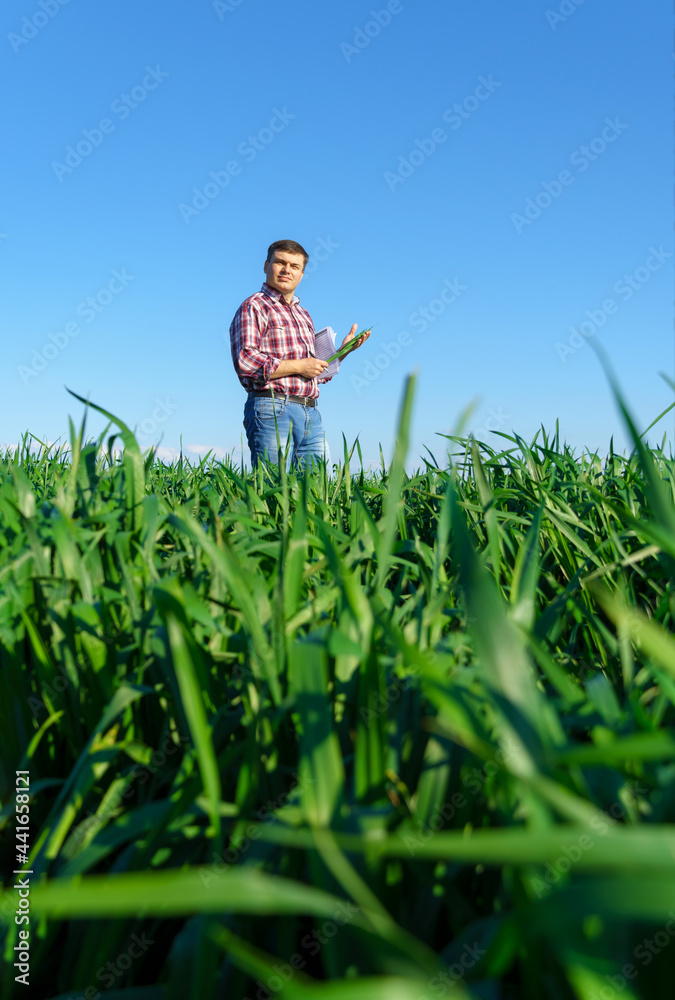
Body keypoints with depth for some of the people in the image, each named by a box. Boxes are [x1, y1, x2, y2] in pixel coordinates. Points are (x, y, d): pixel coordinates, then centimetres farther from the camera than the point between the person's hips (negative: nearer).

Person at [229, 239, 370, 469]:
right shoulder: (254, 307, 0)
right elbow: (245, 362, -15)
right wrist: (299, 366, -11)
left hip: (311, 413, 7)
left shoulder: (304, 315, 25)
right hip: (271, 407, -7)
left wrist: (344, 349, 14)